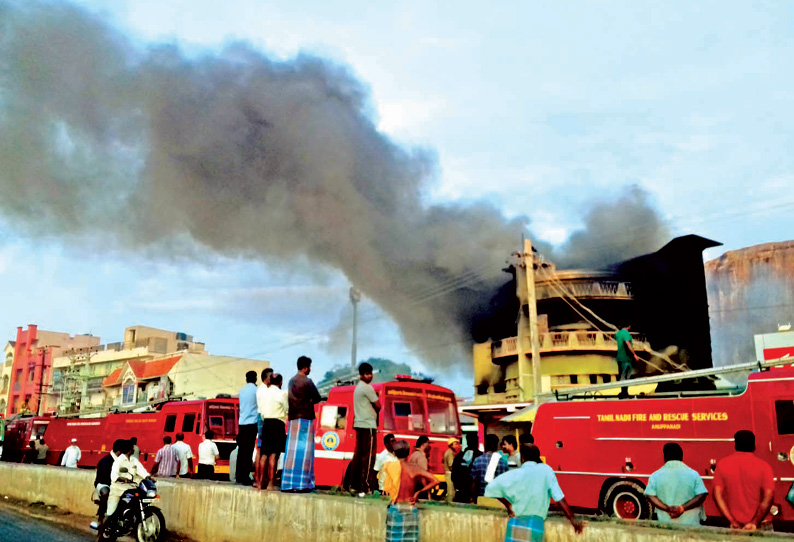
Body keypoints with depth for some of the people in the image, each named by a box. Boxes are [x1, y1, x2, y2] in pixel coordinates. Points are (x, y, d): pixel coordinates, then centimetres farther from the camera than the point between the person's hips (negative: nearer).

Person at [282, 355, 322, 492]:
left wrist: (305, 401, 9)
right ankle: (301, 482, -7)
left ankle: (288, 482, 9)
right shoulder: (307, 381, -9)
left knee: (292, 449, 8)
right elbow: (317, 398, -4)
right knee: (304, 450, -5)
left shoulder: (291, 381, 13)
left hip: (292, 418, 7)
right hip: (305, 418, -7)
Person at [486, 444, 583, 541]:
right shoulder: (546, 470, 2)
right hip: (537, 525, 1)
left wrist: (508, 505, 1)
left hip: (516, 525, -1)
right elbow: (559, 498, -3)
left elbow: (491, 488, -8)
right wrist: (572, 518, 0)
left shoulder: (514, 474, -1)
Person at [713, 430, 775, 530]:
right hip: (761, 526, -1)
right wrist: (755, 523, -9)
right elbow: (768, 497, -10)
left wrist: (732, 521, -4)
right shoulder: (763, 466, -3)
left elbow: (717, 495, -5)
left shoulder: (722, 464, 0)